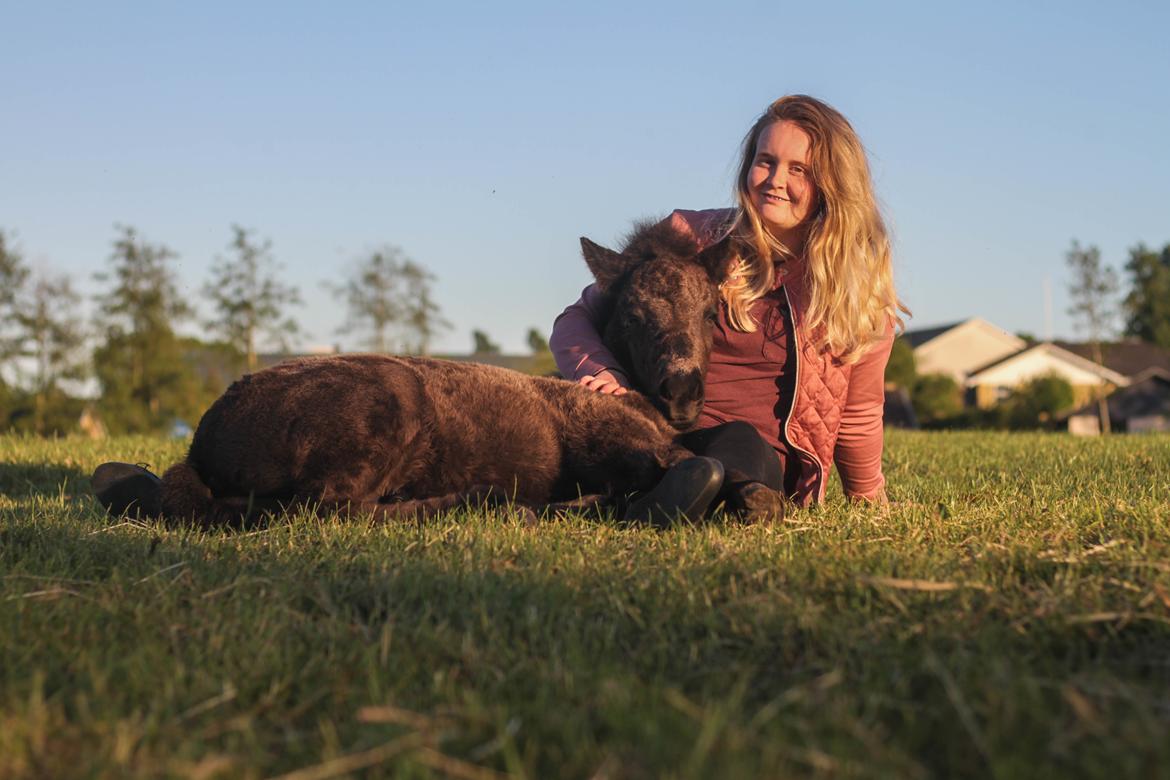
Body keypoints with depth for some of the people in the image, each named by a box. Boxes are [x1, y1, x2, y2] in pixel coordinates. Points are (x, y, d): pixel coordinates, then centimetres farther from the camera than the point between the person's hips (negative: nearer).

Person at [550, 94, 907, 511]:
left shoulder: (862, 288, 9)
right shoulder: (691, 237, 7)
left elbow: (859, 415, 21)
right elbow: (576, 320, 10)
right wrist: (604, 373, -11)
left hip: (760, 459, -2)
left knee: (738, 444, -39)